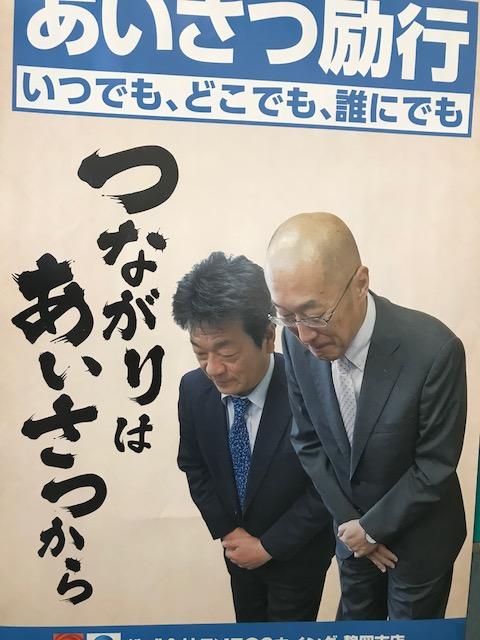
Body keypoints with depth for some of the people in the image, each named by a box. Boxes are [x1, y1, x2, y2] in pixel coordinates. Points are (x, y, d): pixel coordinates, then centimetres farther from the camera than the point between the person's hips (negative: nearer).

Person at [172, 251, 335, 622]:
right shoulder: (194, 389, -17)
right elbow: (194, 467, 0)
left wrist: (267, 546, -14)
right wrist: (227, 531, -5)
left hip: (297, 553, -4)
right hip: (239, 548, 4)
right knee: (247, 627, 26)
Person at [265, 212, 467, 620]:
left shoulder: (434, 350, -33)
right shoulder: (297, 341, -19)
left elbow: (436, 464, -20)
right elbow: (308, 440, -6)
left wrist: (373, 526, -12)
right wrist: (348, 518, -7)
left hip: (419, 530, -3)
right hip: (351, 522, 4)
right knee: (355, 617, 26)